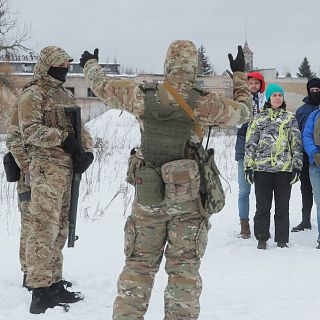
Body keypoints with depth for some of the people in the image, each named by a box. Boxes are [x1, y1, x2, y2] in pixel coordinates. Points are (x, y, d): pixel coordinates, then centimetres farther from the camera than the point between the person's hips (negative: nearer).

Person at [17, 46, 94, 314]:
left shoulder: (67, 95, 21)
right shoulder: (33, 95, -4)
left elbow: (80, 128, 21)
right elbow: (30, 130, -15)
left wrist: (87, 151, 3)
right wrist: (62, 138, -20)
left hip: (68, 168, 9)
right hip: (46, 168, -9)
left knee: (59, 230, 12)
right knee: (44, 228, -12)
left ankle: (54, 284, 20)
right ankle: (40, 290, -11)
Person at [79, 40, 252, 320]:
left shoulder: (142, 97, -5)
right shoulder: (205, 103, -10)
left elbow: (102, 86, 11)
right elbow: (243, 111, 7)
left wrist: (91, 64, 33)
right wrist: (240, 75, 22)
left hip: (148, 196, 2)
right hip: (188, 199, -2)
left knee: (139, 264, 13)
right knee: (184, 268, 7)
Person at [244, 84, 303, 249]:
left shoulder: (290, 119, 10)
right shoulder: (258, 119, 9)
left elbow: (296, 144, 9)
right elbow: (250, 144, 8)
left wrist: (297, 167, 2)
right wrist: (248, 167, 2)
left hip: (284, 168, 0)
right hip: (262, 168, 0)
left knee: (282, 206, 4)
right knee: (262, 206, 3)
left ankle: (282, 239, 13)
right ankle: (262, 238, 14)